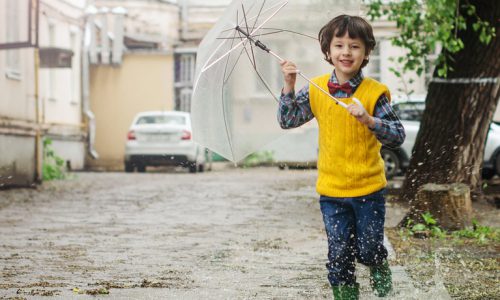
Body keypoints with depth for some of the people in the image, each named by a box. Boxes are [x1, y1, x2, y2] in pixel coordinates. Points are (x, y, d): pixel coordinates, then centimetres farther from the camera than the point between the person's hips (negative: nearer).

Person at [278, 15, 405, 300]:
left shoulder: (374, 92, -11)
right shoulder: (316, 90, -1)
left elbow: (398, 136, -15)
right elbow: (287, 121, 4)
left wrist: (368, 119, -31)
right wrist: (289, 87, -10)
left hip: (369, 189, -2)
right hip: (332, 190, 2)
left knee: (369, 250, 7)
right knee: (339, 255, 5)